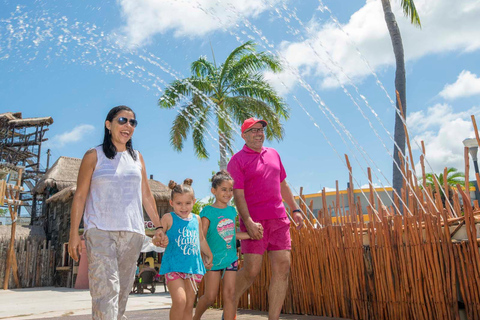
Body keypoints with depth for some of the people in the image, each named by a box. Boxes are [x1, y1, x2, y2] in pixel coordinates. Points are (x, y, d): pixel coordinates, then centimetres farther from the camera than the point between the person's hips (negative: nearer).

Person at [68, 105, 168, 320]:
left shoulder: (137, 157, 14)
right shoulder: (94, 156, 4)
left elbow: (146, 195, 16)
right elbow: (80, 195, 1)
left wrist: (159, 227, 12)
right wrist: (74, 233, -6)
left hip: (132, 232, 4)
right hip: (100, 231, -4)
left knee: (123, 290, 8)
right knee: (106, 288, -13)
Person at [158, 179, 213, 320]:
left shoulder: (197, 219, 10)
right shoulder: (168, 218, -3)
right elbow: (157, 238, -5)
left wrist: (209, 255, 33)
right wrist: (157, 239, -27)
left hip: (193, 266, 5)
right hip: (173, 266, -4)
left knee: (189, 305, 8)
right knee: (180, 301, -17)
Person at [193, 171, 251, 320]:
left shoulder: (232, 210, 7)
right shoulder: (208, 212, -9)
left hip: (231, 258, 5)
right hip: (213, 259, -4)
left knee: (230, 294, 1)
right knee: (210, 297, 2)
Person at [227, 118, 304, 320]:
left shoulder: (273, 154, 18)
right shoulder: (237, 160, -1)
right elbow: (238, 195, -9)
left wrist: (295, 209, 17)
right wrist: (248, 222, -20)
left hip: (279, 219, 6)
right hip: (254, 222, -6)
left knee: (283, 267, -1)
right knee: (251, 270, -5)